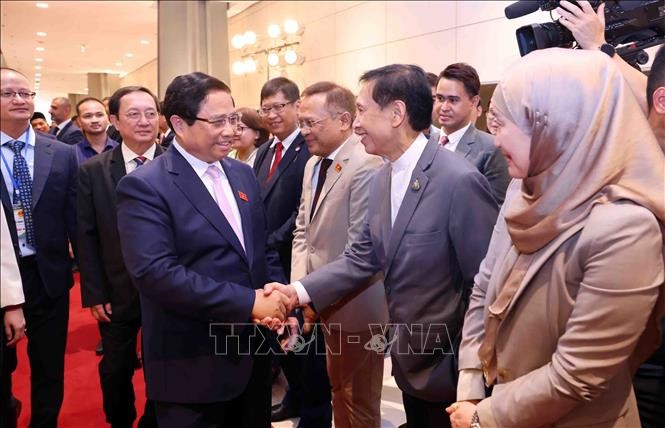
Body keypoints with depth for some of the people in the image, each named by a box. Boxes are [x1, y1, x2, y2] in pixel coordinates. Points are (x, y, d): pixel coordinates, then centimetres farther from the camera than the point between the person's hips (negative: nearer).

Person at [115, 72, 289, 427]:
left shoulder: (243, 174, 8)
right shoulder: (144, 186, -14)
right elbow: (155, 273, -24)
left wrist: (278, 302, -6)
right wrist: (248, 303, -24)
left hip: (253, 350, 7)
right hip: (193, 365, -6)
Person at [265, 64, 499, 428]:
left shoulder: (459, 181, -24)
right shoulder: (381, 182, 2)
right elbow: (362, 257, 5)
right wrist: (299, 290, -6)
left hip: (449, 368, -7)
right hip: (409, 362, 7)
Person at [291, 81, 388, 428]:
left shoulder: (366, 167, -22)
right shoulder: (313, 164, 8)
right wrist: (301, 288, -2)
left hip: (355, 307, -8)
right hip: (325, 303, 8)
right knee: (338, 389, 25)